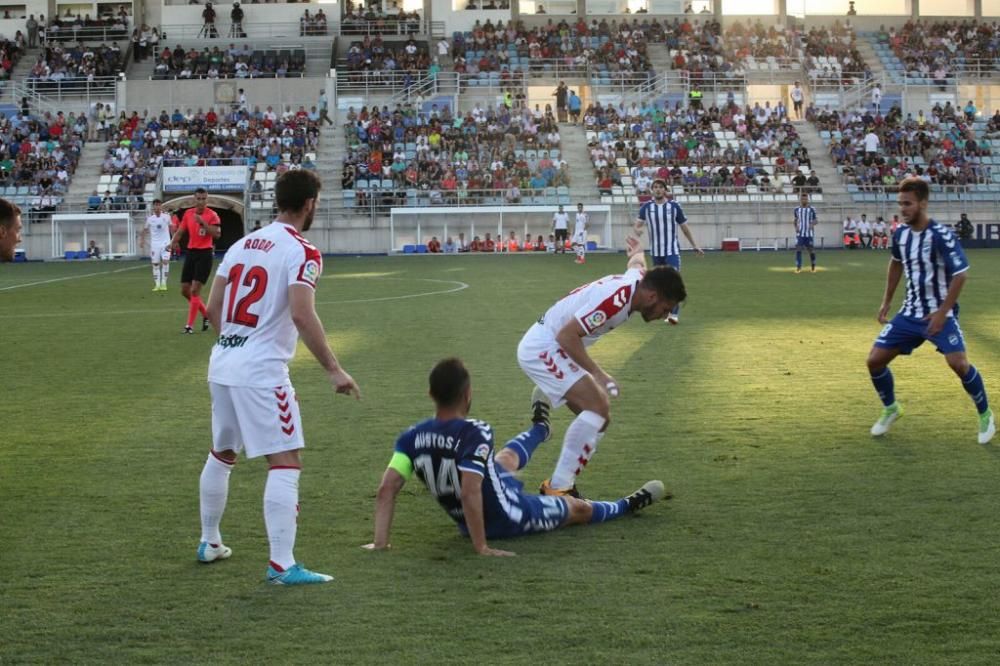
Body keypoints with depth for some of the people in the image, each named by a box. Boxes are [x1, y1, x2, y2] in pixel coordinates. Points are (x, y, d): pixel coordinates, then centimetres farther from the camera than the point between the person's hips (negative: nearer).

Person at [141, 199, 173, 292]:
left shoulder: (167, 216, -1)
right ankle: (157, 284, 7)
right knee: (155, 264, 1)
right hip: (154, 243, 1)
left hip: (166, 243, -1)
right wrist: (142, 240, 0)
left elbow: (171, 227, 10)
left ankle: (163, 283, -6)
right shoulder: (149, 218, -1)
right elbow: (145, 229, 9)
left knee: (165, 261, -14)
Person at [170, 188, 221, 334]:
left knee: (195, 290, -11)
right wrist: (174, 241, -7)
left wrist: (203, 222, -25)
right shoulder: (188, 213, 8)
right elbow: (180, 231, 13)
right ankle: (206, 314, 28)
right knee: (185, 290, 8)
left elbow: (217, 234, -19)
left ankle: (190, 325, -6)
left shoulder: (212, 215, -8)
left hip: (204, 254, -6)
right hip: (191, 252, 6)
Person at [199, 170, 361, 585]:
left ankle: (209, 543, 36)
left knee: (221, 454, 23)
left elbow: (212, 309, 14)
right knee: (286, 464, -5)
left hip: (222, 364, 8)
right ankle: (282, 566, -9)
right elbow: (302, 316, -23)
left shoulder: (243, 245, 12)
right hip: (262, 371, -8)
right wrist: (334, 370, -18)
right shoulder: (301, 253, -11)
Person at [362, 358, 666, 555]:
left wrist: (380, 542, -16)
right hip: (509, 518, -6)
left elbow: (386, 490, -20)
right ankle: (627, 506, 49)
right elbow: (470, 493, -40)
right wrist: (481, 547, -33)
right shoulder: (476, 433, -34)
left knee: (506, 457, 34)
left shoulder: (412, 438, -17)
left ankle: (540, 428, 65)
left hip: (464, 524, 6)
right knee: (579, 508, 22)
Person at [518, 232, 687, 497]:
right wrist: (597, 373, -26)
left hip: (543, 347, 10)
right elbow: (567, 335, -28)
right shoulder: (616, 298, -27)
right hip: (541, 348, -10)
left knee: (599, 417, 8)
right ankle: (557, 488, -19)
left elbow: (637, 262, 29)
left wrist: (638, 252, 53)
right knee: (598, 407, -20)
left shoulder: (636, 278, 2)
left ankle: (562, 485, 11)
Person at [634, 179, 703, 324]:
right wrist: (638, 230, -33)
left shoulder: (674, 206, -1)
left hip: (672, 251, -2)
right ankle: (668, 312, 21)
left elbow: (684, 227, 7)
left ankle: (674, 314, -15)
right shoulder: (646, 207, 1)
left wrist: (695, 246, 10)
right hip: (656, 252, 2)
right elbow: (638, 224, -8)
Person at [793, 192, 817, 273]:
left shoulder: (812, 209, 1)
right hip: (800, 233, 1)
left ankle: (813, 267, 19)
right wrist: (796, 226, -3)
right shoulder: (797, 209, 6)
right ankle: (798, 267, -3)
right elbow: (795, 220, 16)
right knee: (798, 249, -8)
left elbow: (815, 220, 4)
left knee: (811, 250, 3)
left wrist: (812, 224, -17)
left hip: (809, 233, -1)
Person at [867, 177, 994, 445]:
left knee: (958, 363, -23)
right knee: (874, 360, -1)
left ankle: (985, 416, 1)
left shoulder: (941, 235, -20)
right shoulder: (900, 234, 0)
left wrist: (941, 312, -23)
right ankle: (890, 409, 25)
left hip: (939, 313, -6)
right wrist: (886, 301, 18)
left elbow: (961, 275, -20)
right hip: (910, 312, 6)